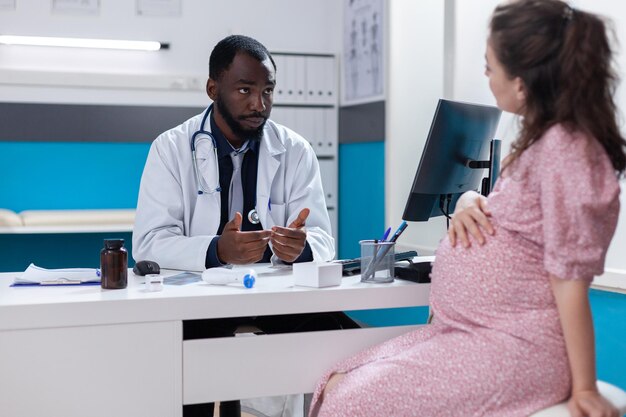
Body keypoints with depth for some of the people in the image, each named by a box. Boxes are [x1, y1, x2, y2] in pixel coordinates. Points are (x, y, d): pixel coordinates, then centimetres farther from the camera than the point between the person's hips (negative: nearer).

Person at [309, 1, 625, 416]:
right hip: (469, 331, 9)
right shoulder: (541, 139, 11)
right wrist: (467, 203, 1)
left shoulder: (564, 148, -18)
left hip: (516, 346, -9)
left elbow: (570, 278, -18)